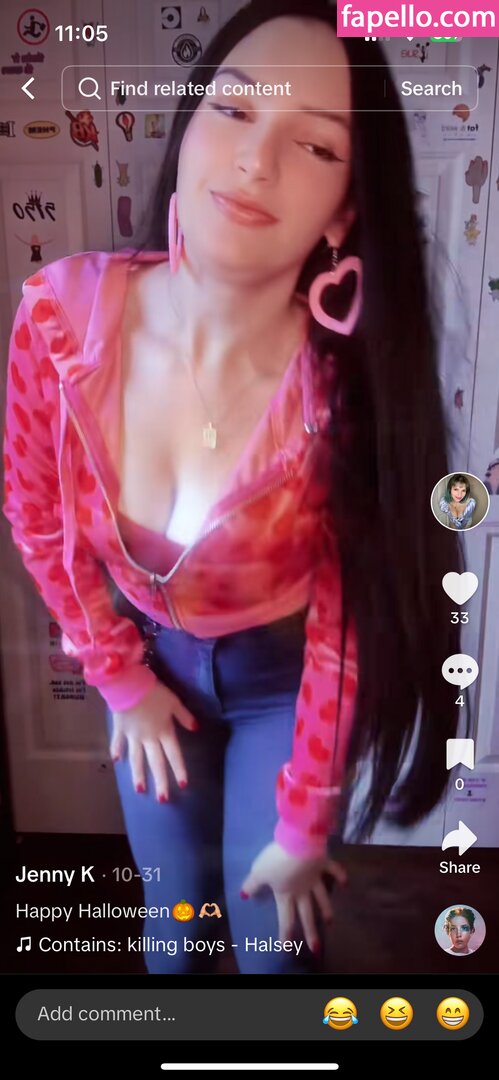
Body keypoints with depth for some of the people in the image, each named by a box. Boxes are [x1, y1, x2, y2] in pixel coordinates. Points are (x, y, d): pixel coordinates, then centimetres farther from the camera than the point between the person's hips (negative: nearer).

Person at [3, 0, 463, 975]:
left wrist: (303, 826, -8)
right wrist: (121, 677, 0)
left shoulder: (348, 387, -30)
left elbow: (345, 630, -18)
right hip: (149, 655, 2)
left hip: (282, 676, -1)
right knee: (174, 916, 23)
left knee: (276, 934, 17)